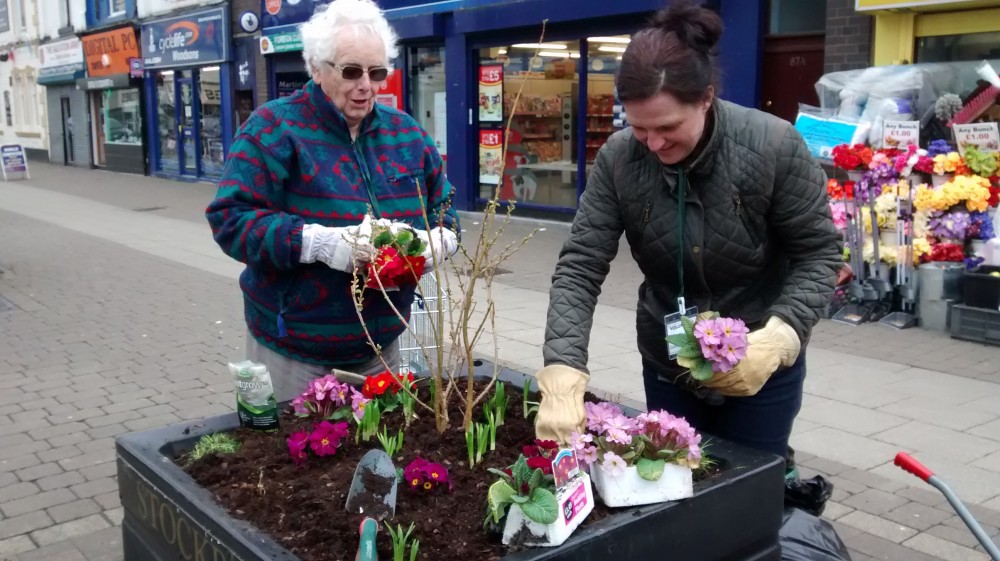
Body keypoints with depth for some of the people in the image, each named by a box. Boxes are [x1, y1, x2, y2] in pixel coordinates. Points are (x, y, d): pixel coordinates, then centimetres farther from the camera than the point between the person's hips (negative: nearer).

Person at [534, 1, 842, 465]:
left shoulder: (773, 146, -21)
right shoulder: (618, 159, -16)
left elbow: (818, 253, -13)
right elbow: (579, 268, -17)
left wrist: (778, 337, -28)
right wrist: (563, 371, -30)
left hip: (763, 364, -2)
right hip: (666, 363, 3)